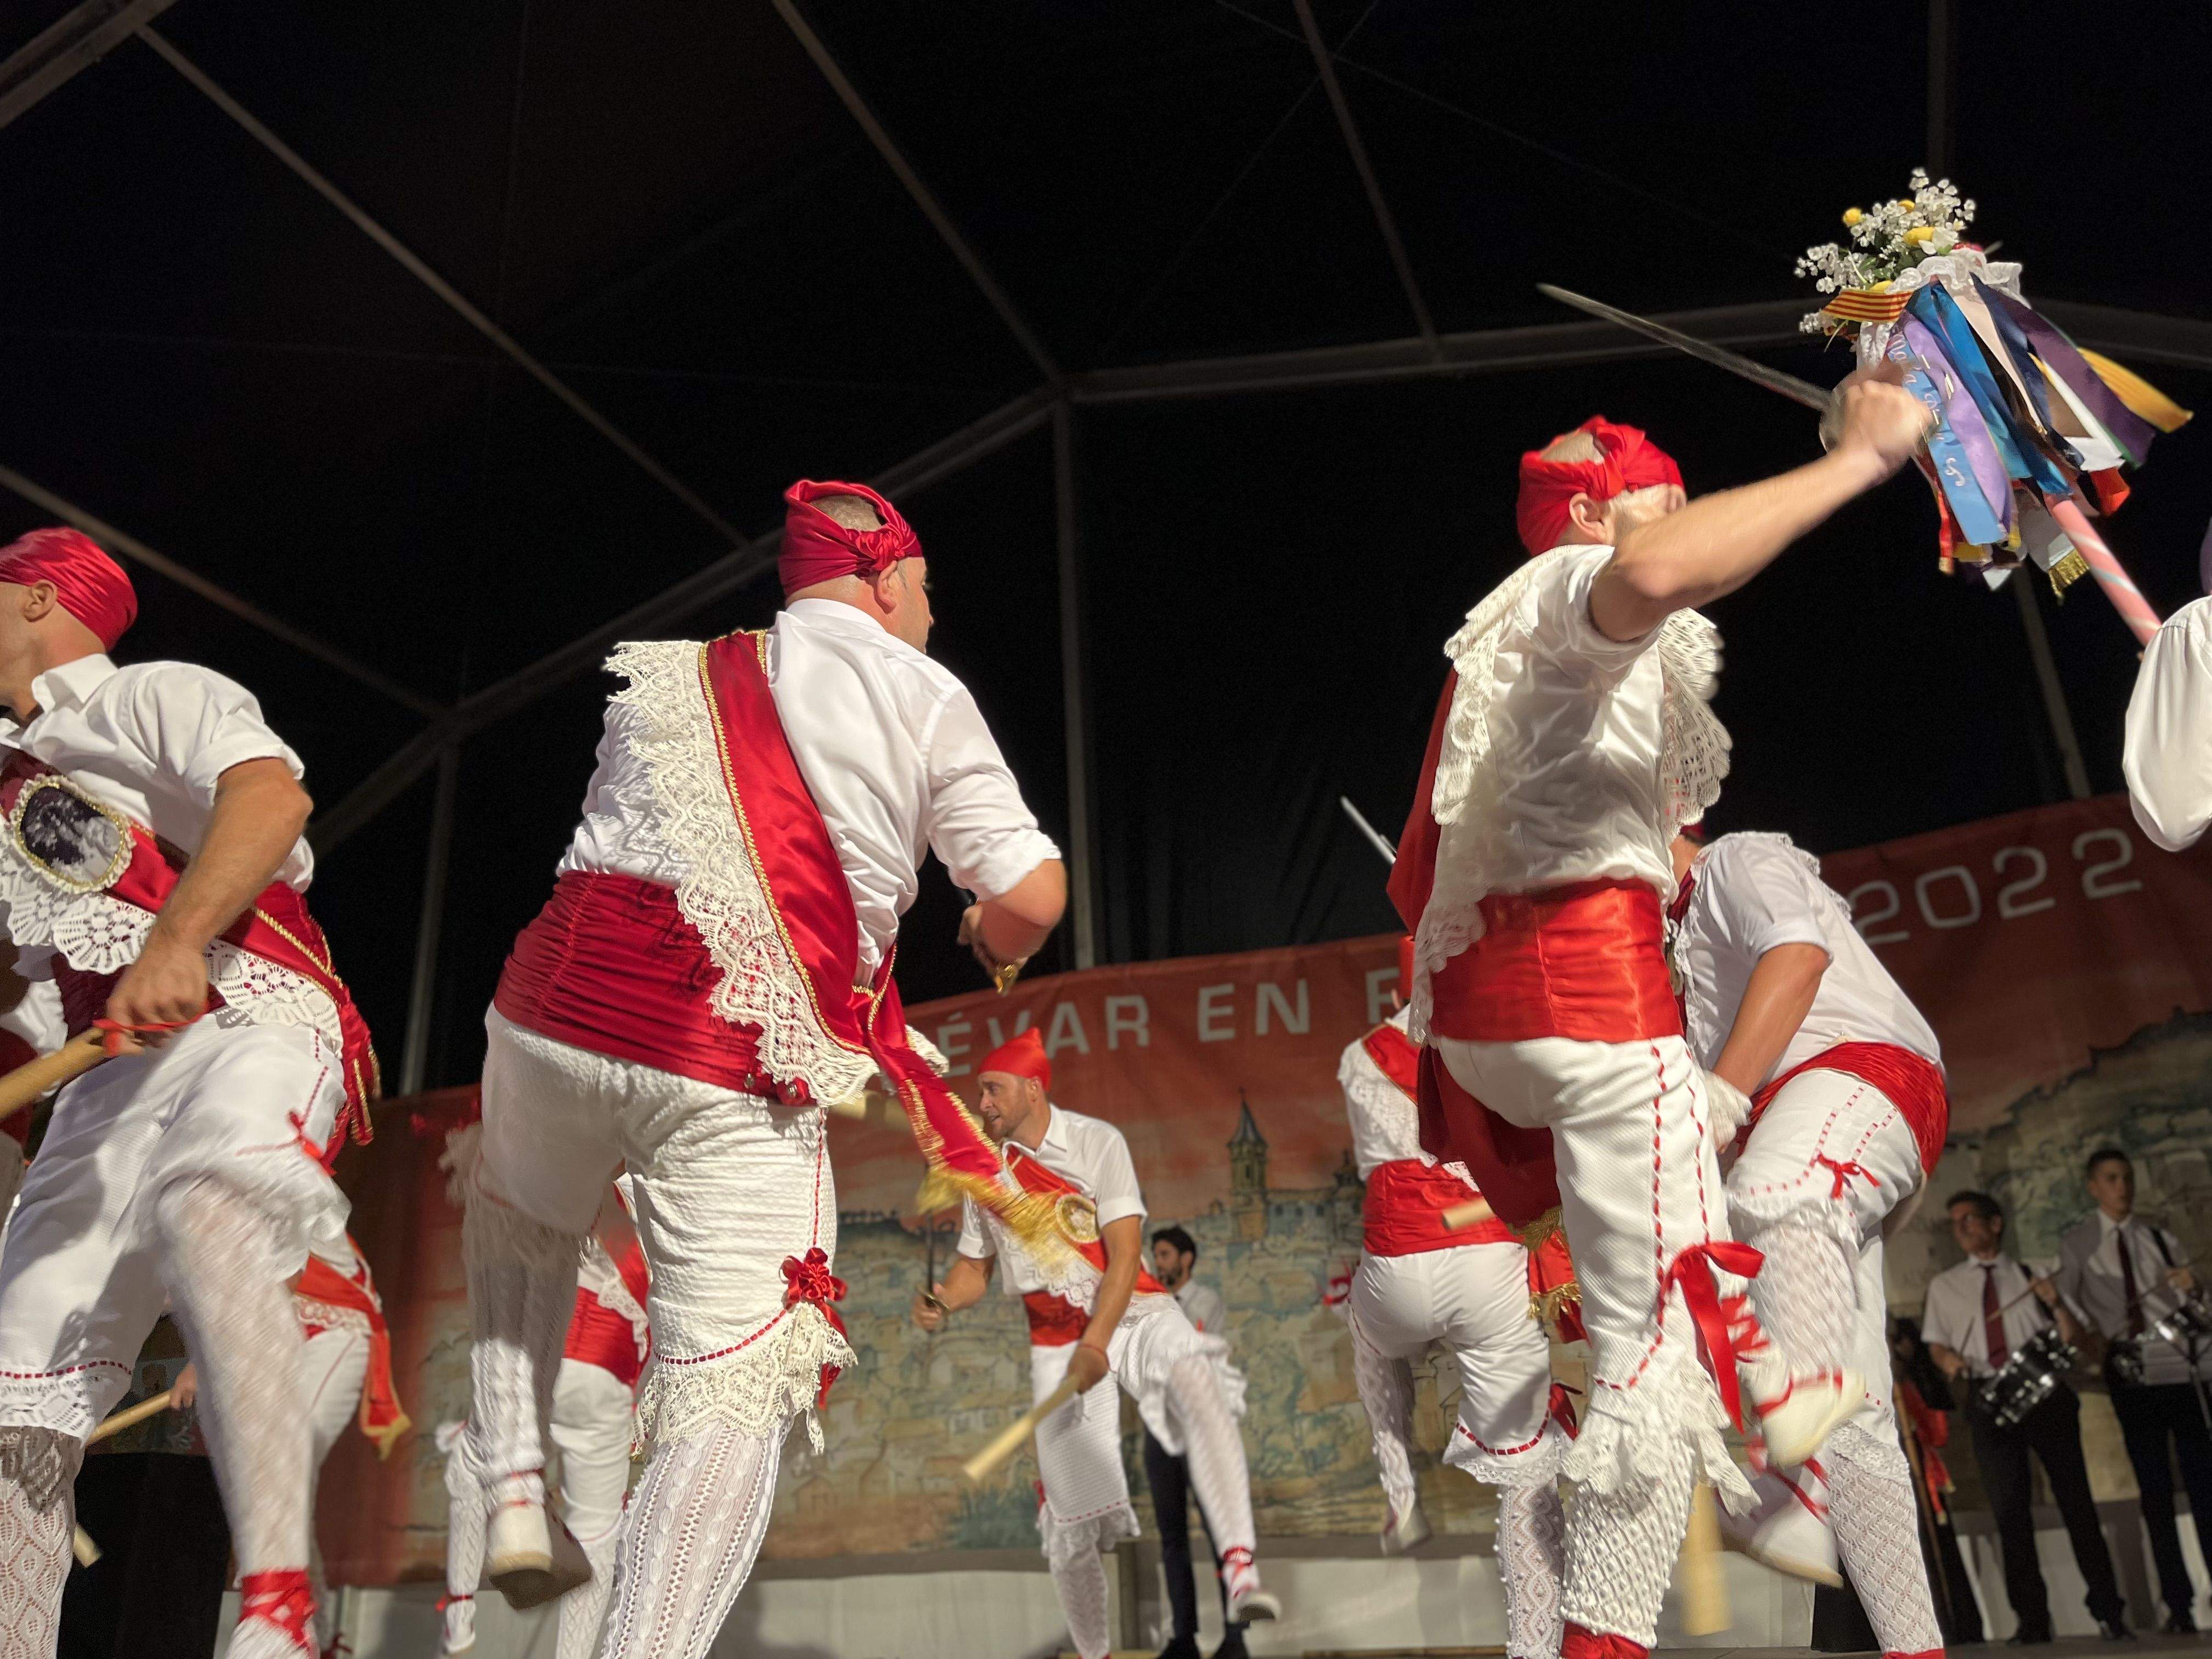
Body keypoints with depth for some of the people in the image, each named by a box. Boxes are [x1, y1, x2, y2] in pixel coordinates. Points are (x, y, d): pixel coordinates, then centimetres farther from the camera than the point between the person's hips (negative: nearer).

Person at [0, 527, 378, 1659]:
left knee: (204, 1210, -40)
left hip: (253, 1027, -8)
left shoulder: (154, 696, 6)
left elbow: (270, 794, -18)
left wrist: (175, 941, -31)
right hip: (108, 1085, 9)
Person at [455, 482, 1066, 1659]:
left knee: (519, 1228, 33)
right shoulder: (924, 697, 6)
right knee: (734, 1392, 2)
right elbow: (1030, 898, 1)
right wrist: (994, 944, 24)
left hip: (560, 1005, 5)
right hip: (743, 1067, -4)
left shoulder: (659, 681, 17)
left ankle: (512, 1494, 24)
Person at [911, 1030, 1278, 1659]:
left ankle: (1240, 1569, -40)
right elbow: (975, 1267, 11)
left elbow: (1125, 1253, -13)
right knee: (1069, 1513, 1)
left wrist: (1097, 1343, -22)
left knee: (1197, 1382, -36)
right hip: (1055, 1340, 3)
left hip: (1132, 1312, -3)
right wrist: (943, 1300, -11)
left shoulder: (1096, 1142, -9)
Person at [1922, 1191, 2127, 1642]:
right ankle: (2032, 1618, 8)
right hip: (1990, 1401, 1)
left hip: (2045, 1393, -1)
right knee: (2009, 1507, 2)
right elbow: (1937, 1342, 15)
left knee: (2075, 1499, 3)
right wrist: (1947, 1357, -7)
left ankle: (2108, 1610, 13)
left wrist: (2056, 1303, -12)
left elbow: (2074, 1338, 6)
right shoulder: (1944, 1286, 12)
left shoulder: (2032, 1277, 9)